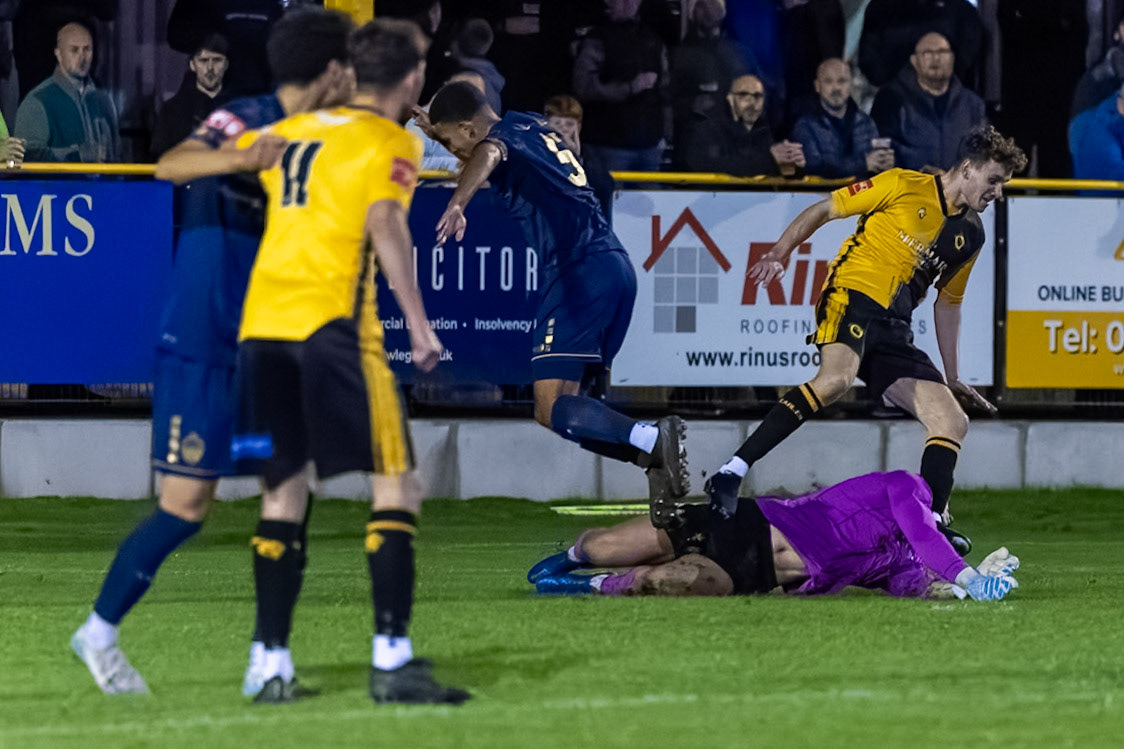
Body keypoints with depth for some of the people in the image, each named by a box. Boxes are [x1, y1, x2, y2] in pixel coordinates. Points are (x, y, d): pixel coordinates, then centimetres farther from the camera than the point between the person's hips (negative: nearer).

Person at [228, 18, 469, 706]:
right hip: (333, 323, -6)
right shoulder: (390, 142, 3)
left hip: (261, 321, 6)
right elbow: (384, 222, -13)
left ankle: (273, 666, 10)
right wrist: (419, 323, -16)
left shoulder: (287, 133, 20)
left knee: (283, 490, 13)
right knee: (398, 484, -2)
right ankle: (391, 659, -11)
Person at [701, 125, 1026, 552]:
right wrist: (779, 255, -8)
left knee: (953, 422, -5)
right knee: (837, 377, -36)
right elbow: (823, 211, 4)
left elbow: (947, 302, 30)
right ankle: (731, 474, -37)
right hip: (851, 296, -7)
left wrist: (952, 379, 28)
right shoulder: (903, 186, 1)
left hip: (893, 331, 7)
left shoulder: (971, 234, 19)